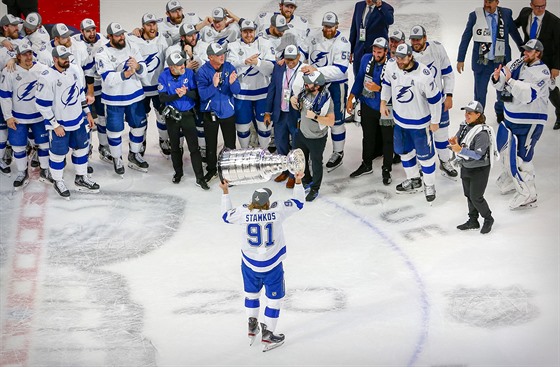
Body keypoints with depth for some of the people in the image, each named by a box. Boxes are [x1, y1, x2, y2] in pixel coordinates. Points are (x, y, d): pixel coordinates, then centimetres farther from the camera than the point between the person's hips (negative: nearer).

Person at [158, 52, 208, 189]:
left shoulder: (189, 73, -10)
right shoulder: (164, 77, -10)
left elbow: (196, 94, -10)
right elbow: (162, 98, -13)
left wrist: (186, 92, -31)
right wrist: (177, 95, -28)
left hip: (188, 115, -1)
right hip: (172, 116, 1)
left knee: (194, 147, -5)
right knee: (175, 147, 16)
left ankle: (200, 178, -1)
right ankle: (178, 172, 36)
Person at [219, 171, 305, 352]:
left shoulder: (244, 212, -16)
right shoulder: (277, 210, -21)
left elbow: (226, 215, 5)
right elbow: (297, 203, -6)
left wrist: (225, 192, 12)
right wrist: (298, 182, 2)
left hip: (249, 263, 3)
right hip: (272, 265, -3)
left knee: (251, 293, 25)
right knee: (274, 298, 12)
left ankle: (252, 328, 36)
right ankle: (267, 335, 16)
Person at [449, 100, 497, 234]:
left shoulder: (482, 133, -25)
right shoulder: (464, 126, -2)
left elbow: (478, 154, -28)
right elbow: (458, 139, 7)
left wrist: (460, 150, -34)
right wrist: (454, 142, -16)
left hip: (479, 169, -7)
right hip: (465, 167, 8)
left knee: (476, 197, 1)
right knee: (468, 195, 18)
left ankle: (488, 219, 25)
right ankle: (473, 221, 34)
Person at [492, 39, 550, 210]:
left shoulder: (541, 72, -18)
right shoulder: (517, 64, 2)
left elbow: (528, 95, -31)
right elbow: (501, 85, 2)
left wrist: (509, 80, -35)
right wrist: (497, 79, -20)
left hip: (529, 122, -8)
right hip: (510, 117, 8)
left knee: (520, 157, -11)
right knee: (505, 148, 22)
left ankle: (528, 196, 0)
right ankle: (511, 180, 45)